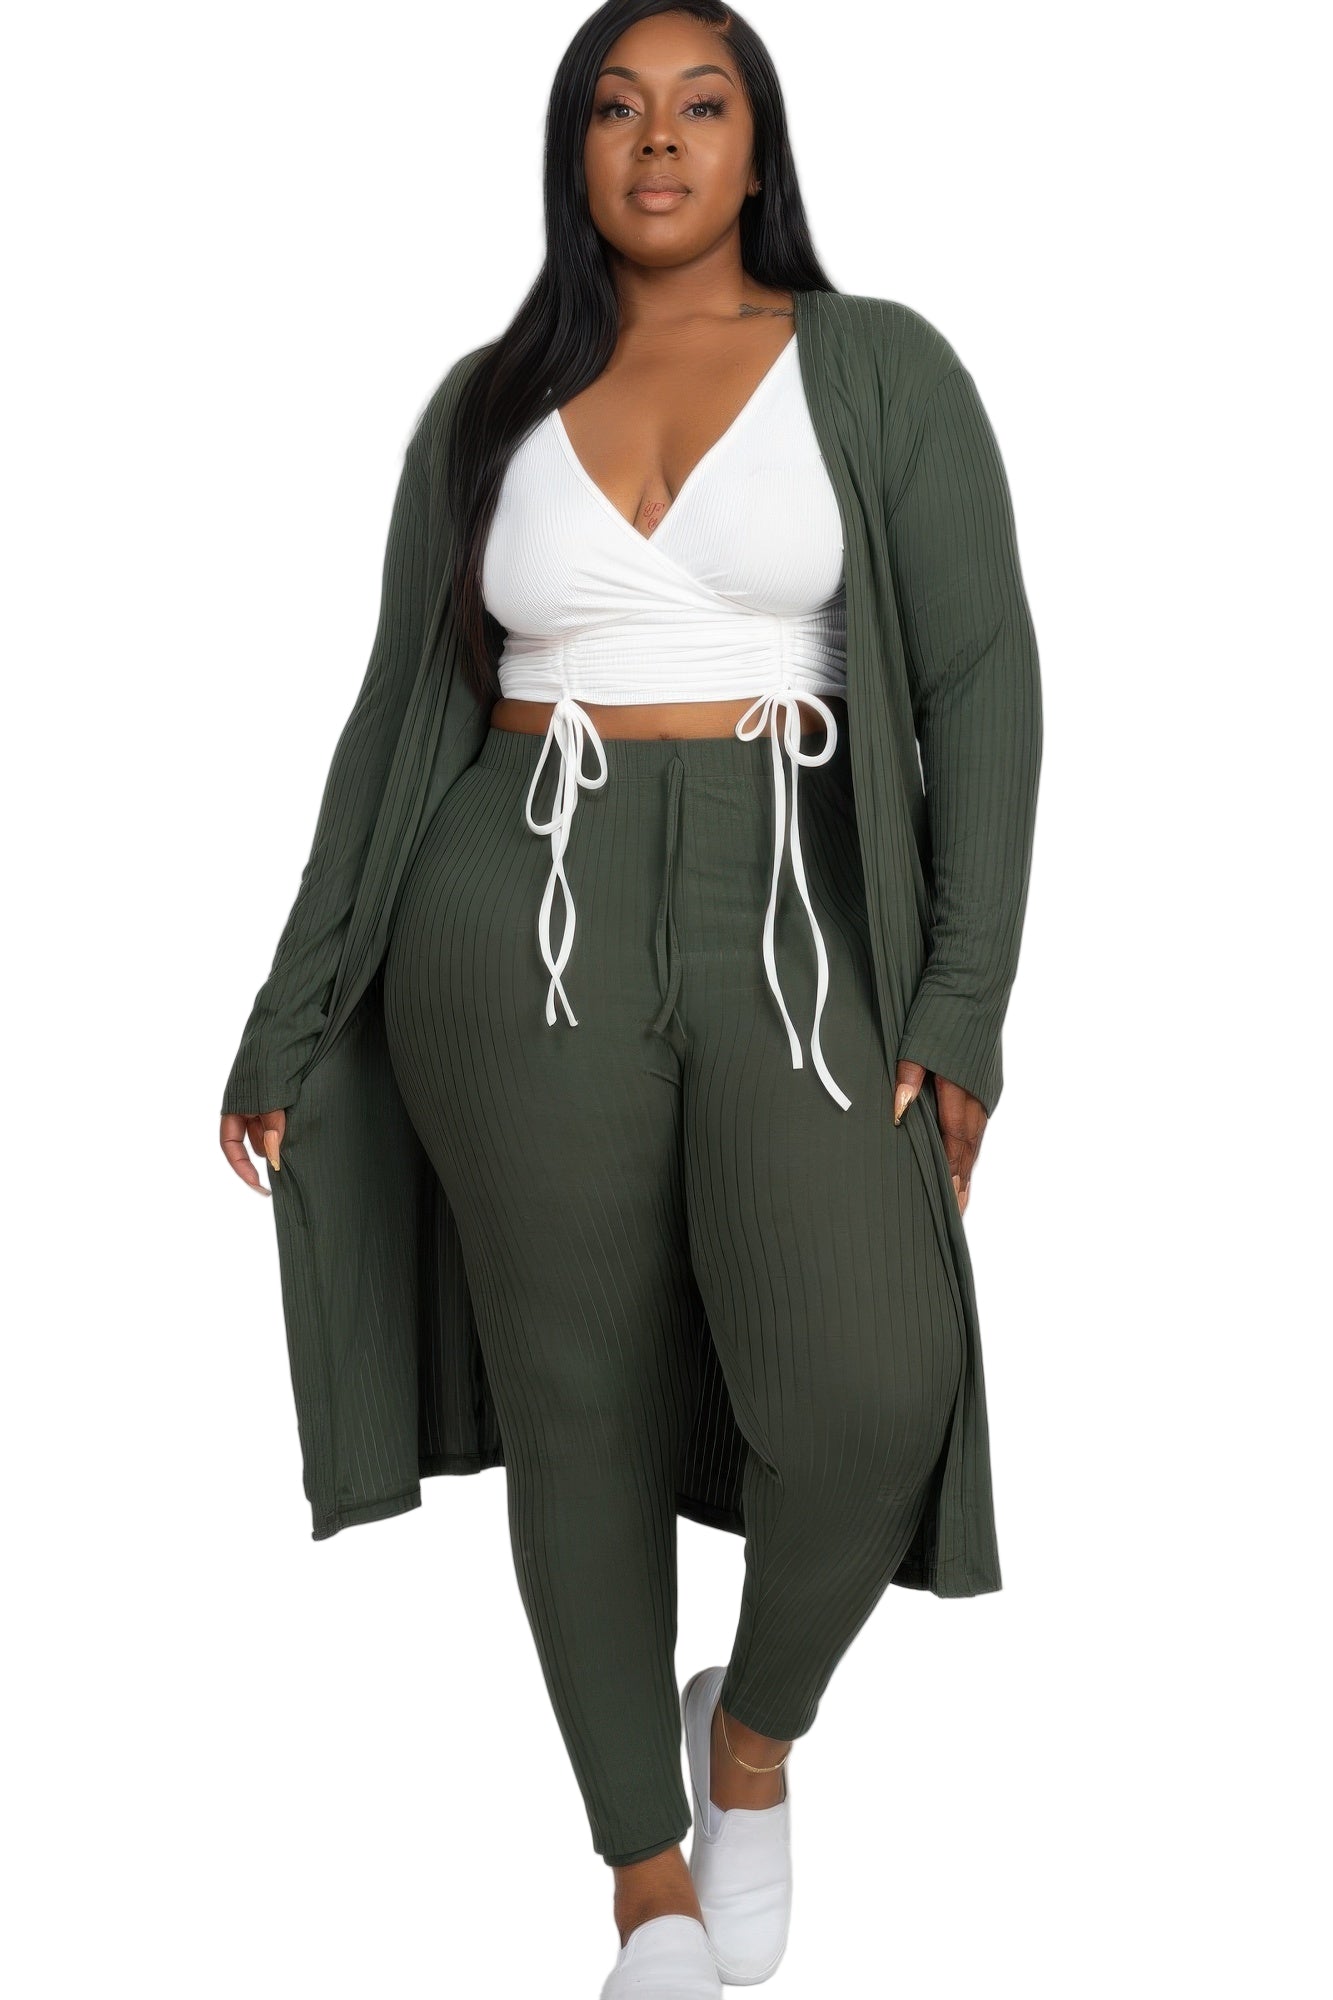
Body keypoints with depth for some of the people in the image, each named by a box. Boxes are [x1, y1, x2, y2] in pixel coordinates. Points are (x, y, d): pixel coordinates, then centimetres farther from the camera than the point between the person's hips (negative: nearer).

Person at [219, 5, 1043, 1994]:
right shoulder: (495, 404, 10)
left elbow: (985, 686, -3)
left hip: (795, 940, -1)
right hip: (532, 933, 2)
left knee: (868, 1398, -21)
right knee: (587, 1414, 4)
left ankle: (755, 1723, 12)